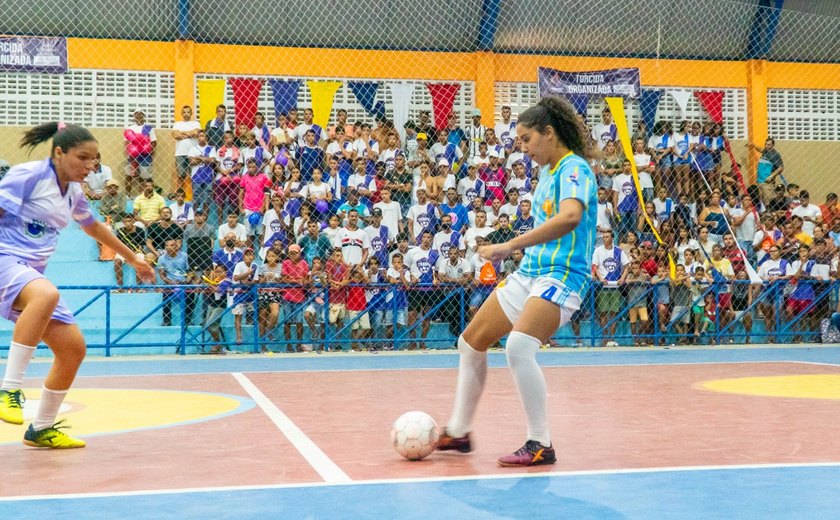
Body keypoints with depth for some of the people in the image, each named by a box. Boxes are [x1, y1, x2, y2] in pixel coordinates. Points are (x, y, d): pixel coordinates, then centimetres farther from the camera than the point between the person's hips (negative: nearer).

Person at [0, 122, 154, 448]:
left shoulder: (74, 193, 15)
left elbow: (94, 227, 33)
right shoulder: (28, 175, -9)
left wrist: (133, 258, 41)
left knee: (73, 348, 1)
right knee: (47, 294, -41)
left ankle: (41, 429, 18)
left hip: (33, 274, 8)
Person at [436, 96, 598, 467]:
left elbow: (570, 217, -32)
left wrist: (511, 246, -33)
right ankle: (458, 432, 27)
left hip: (561, 276, -10)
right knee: (471, 342, 12)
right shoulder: (547, 170, 16)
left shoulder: (574, 168, -13)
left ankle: (540, 445, -19)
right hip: (528, 272, 10)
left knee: (518, 346, -31)